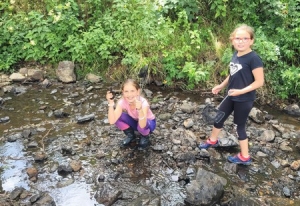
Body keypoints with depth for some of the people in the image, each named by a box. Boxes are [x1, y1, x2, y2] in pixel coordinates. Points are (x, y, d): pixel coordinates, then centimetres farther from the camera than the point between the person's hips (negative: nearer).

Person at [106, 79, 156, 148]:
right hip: (134, 122, 3)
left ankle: (145, 136, 0)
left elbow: (142, 125, -47)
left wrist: (139, 109, -64)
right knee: (118, 117, -24)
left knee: (141, 126, -38)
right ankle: (130, 135, 3)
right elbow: (112, 121, -34)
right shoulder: (122, 101, -24)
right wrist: (111, 103, -44)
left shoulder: (143, 102, -34)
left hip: (149, 123, -3)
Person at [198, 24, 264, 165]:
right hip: (231, 96, 8)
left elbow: (259, 81, -21)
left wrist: (242, 91, -27)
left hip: (244, 100, -8)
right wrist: (221, 86, 13)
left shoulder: (253, 58, -21)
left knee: (240, 126, 5)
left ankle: (245, 157, 24)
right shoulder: (235, 55, 2)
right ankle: (212, 141, 46)